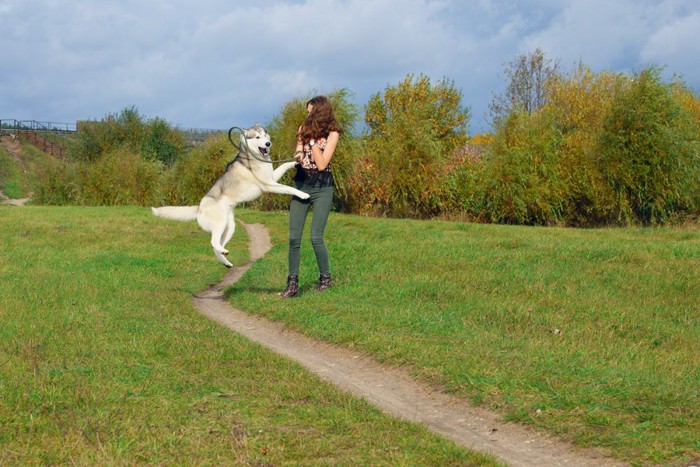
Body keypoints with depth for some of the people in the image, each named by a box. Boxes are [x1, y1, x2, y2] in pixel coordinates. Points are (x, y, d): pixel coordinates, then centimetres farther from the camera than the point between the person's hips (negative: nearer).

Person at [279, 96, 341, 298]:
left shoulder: (332, 134, -6)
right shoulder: (304, 128, 8)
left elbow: (322, 164, -14)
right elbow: (297, 155, 14)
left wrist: (312, 139, -15)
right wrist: (298, 155, -9)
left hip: (322, 189, -5)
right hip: (301, 185, 5)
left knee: (316, 237, -10)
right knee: (294, 237, 0)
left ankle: (325, 279, 10)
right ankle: (292, 285, 5)